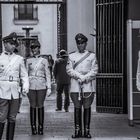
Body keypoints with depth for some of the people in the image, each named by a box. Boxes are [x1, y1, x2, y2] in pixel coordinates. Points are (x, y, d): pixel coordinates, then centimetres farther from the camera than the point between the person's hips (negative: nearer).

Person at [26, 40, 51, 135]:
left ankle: (41, 128, 8)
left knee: (40, 106, 1)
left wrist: (49, 88, -2)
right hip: (31, 86, 1)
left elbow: (48, 75, 5)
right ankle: (33, 128, 7)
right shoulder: (28, 61, 8)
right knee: (33, 106, 1)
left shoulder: (44, 61, 6)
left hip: (41, 86, -1)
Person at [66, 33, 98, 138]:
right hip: (75, 85, 1)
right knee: (77, 107, 1)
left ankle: (87, 131, 4)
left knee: (87, 107, 0)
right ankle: (77, 130, 5)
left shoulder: (92, 56, 8)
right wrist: (80, 76, -11)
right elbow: (69, 70, 2)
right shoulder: (72, 56, 11)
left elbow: (94, 71, 1)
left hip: (88, 85, -1)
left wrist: (85, 78, -12)